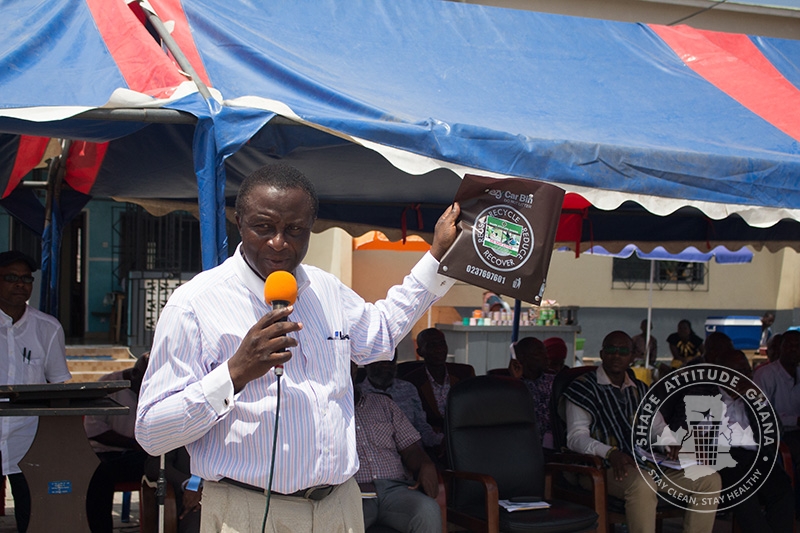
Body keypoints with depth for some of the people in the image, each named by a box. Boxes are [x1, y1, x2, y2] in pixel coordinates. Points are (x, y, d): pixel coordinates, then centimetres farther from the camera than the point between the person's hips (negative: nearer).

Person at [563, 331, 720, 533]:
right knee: (642, 483, -39)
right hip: (611, 468, -6)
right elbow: (576, 437, -5)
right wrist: (611, 453, -22)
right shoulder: (585, 387, 4)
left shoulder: (640, 390, 24)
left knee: (710, 478, -11)